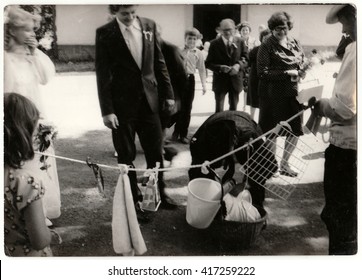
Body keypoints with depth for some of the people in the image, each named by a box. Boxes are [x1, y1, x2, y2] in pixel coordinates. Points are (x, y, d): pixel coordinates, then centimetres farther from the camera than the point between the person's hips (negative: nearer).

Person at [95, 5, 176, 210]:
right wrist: (107, 110, -11)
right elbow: (102, 74, -7)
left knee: (156, 152, 11)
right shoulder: (105, 33, -6)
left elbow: (159, 62, 8)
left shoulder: (149, 25, 4)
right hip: (122, 103, -3)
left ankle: (159, 194, 29)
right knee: (126, 156, 8)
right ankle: (133, 198, 24)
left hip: (149, 100, 3)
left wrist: (168, 93, 6)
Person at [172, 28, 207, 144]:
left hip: (190, 79, 1)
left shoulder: (198, 53, 3)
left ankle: (183, 134, 17)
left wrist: (204, 84, 1)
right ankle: (176, 131, 21)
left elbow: (202, 69, 6)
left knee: (187, 108, 6)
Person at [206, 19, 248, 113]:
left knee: (233, 108, 14)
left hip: (235, 79, 3)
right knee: (219, 109, 0)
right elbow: (208, 63, -4)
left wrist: (238, 65, -17)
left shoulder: (240, 42, 2)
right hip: (220, 80, -2)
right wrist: (220, 67, -21)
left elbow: (246, 59, 5)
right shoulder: (214, 43, -4)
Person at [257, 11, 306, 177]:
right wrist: (287, 73, -19)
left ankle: (284, 164, 30)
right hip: (275, 96, -6)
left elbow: (302, 64, 18)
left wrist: (302, 71, -5)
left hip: (294, 93, 6)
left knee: (295, 131, 11)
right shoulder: (267, 46, -8)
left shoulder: (295, 43, 10)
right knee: (274, 132, 6)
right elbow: (263, 73, -15)